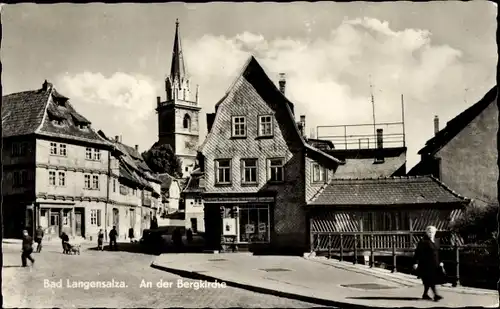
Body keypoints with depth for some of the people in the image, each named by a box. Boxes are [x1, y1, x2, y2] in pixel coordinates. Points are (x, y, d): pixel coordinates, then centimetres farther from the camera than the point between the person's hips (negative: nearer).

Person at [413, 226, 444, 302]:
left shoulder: (435, 241, 12)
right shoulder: (423, 241, -12)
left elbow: (437, 252, 20)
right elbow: (418, 252, -14)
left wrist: (439, 262, 18)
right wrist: (416, 262, -17)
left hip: (434, 264, 8)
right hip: (426, 264, -8)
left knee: (429, 280, 11)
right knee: (430, 279, -10)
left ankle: (425, 294, 22)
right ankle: (436, 295, -12)